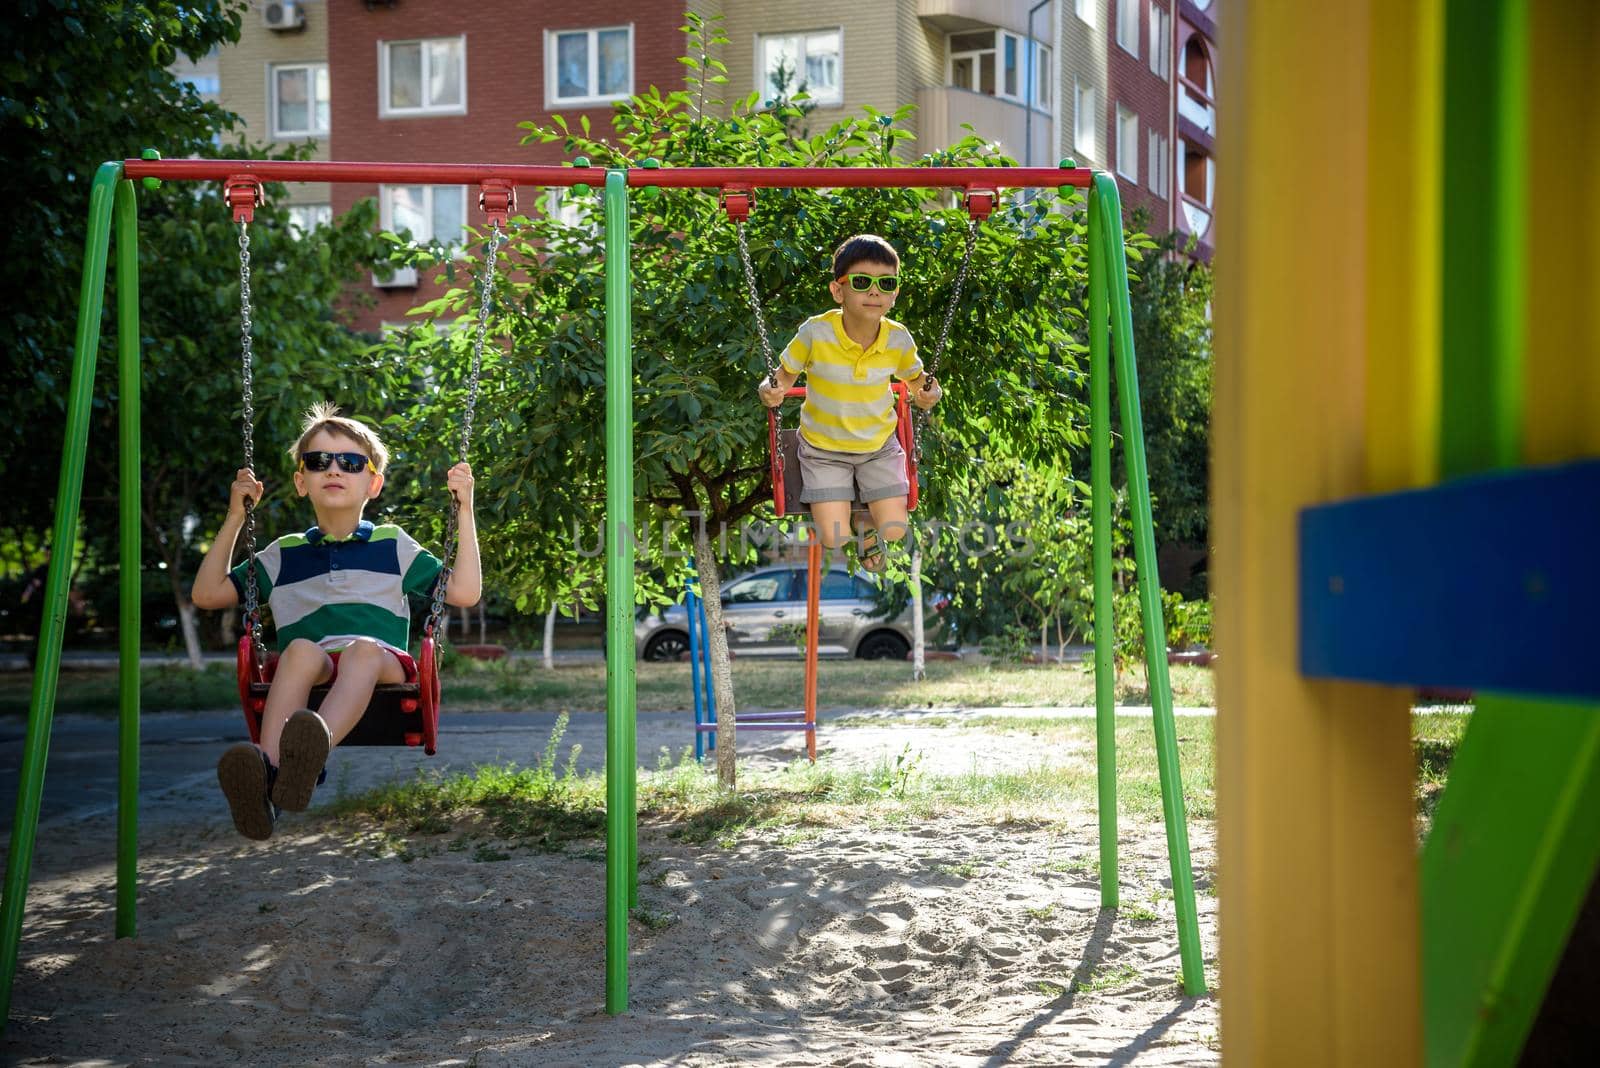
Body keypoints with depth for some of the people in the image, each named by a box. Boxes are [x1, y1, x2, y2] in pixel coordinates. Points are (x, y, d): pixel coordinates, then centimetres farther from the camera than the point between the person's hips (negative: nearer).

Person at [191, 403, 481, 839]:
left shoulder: (393, 546, 23)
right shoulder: (284, 555, 26)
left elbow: (464, 591, 17)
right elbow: (207, 594, 24)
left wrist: (465, 510, 14)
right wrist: (235, 517, 20)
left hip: (383, 665, -1)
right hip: (307, 671, 1)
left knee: (363, 648, -37)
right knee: (301, 649, -36)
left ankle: (312, 753, -68)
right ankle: (268, 769, -60)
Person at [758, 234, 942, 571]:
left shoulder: (898, 338, -16)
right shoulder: (815, 332, -24)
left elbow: (915, 379, 3)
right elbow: (785, 375, -9)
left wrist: (929, 393, -20)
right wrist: (771, 391, -31)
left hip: (879, 446, 2)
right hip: (824, 447, -2)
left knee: (893, 530, -5)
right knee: (834, 538, -9)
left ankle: (866, 522, 34)